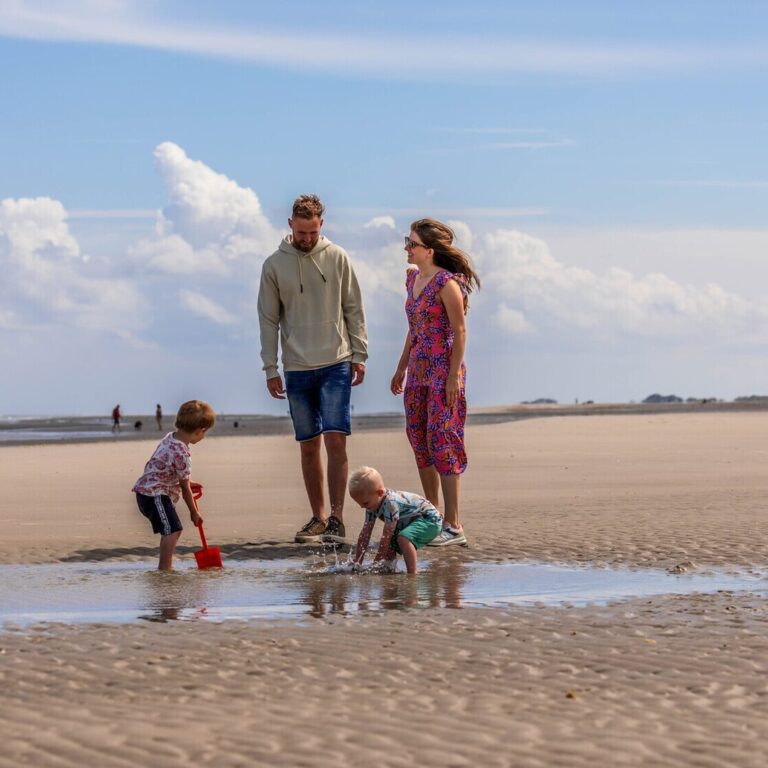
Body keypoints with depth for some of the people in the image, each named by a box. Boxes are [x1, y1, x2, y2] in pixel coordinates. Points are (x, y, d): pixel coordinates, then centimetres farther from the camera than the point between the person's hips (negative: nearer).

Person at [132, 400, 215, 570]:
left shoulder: (169, 438, 4)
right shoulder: (181, 454, -23)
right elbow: (185, 488, -13)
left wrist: (187, 482, 20)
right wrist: (194, 512, -1)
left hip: (146, 491, 10)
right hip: (155, 495, -10)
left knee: (169, 530, 17)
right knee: (173, 529, -12)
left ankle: (165, 566, 24)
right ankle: (165, 568, -13)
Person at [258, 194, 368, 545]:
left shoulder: (337, 258, 2)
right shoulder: (274, 265, 3)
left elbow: (354, 309, 5)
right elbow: (268, 320, 5)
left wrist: (359, 355, 0)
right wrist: (270, 369, 1)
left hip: (336, 364, -1)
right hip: (297, 369, 1)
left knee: (335, 440, -10)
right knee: (309, 446, 6)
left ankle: (336, 518, -8)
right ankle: (318, 517, 13)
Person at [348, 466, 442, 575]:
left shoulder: (391, 503, -34)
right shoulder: (373, 504, -5)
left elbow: (386, 536, -33)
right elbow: (365, 534, -2)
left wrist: (376, 563, -29)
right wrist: (356, 562, -4)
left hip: (430, 520, -10)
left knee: (404, 538, -33)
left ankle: (413, 573, -34)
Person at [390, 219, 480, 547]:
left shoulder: (446, 282, -14)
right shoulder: (412, 278, 11)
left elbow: (460, 331, -14)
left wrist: (454, 375, -18)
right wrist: (401, 368, 20)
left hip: (443, 372, -9)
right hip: (418, 372, 9)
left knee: (442, 443, -8)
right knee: (420, 444, 11)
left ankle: (453, 526, -5)